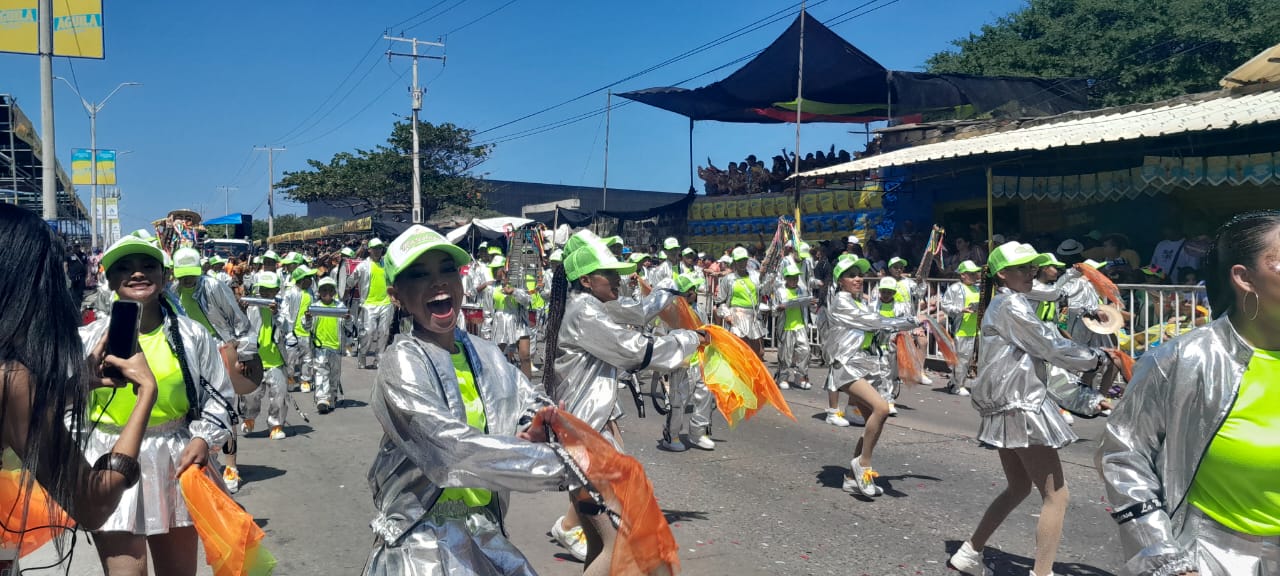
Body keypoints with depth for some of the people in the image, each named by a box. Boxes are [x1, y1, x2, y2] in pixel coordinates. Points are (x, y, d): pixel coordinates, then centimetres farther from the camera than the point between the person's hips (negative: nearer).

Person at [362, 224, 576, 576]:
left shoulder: (484, 355, 2)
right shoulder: (401, 363, -17)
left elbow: (533, 405, 10)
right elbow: (454, 450, -27)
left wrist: (540, 425, -14)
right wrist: (561, 465, -28)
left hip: (484, 531, 5)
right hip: (423, 540, -5)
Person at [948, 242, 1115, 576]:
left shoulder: (1009, 305, 20)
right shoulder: (1010, 304, -11)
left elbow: (1039, 363, 18)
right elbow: (1050, 347, -12)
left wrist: (1085, 398, 14)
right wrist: (1096, 359, 4)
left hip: (1013, 407, 10)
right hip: (1021, 407, -10)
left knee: (1018, 488, 21)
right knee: (1056, 495, -5)